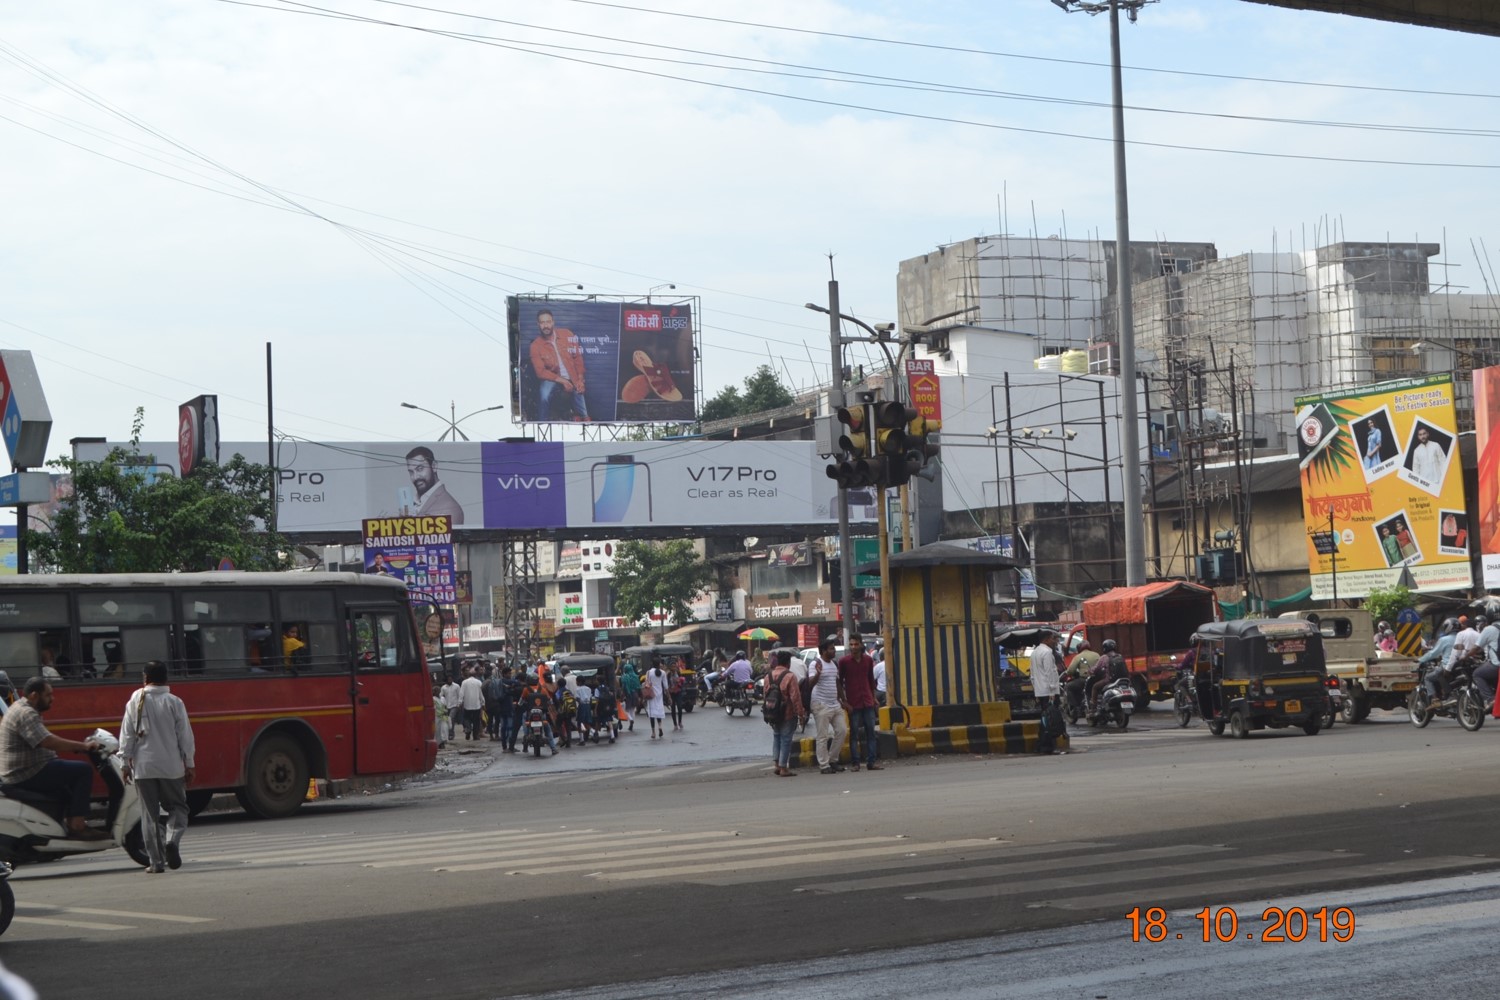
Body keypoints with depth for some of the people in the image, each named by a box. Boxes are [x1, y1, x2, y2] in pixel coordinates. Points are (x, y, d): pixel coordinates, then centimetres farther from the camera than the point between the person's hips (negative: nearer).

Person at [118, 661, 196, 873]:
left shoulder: (135, 701, -1)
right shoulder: (174, 702, -3)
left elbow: (127, 734, -1)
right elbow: (185, 736, -1)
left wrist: (126, 762, 7)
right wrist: (188, 764, 8)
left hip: (143, 767, 1)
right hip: (171, 766, -1)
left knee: (150, 814, 7)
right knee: (178, 807, 14)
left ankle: (156, 861, 5)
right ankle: (172, 840, -14)